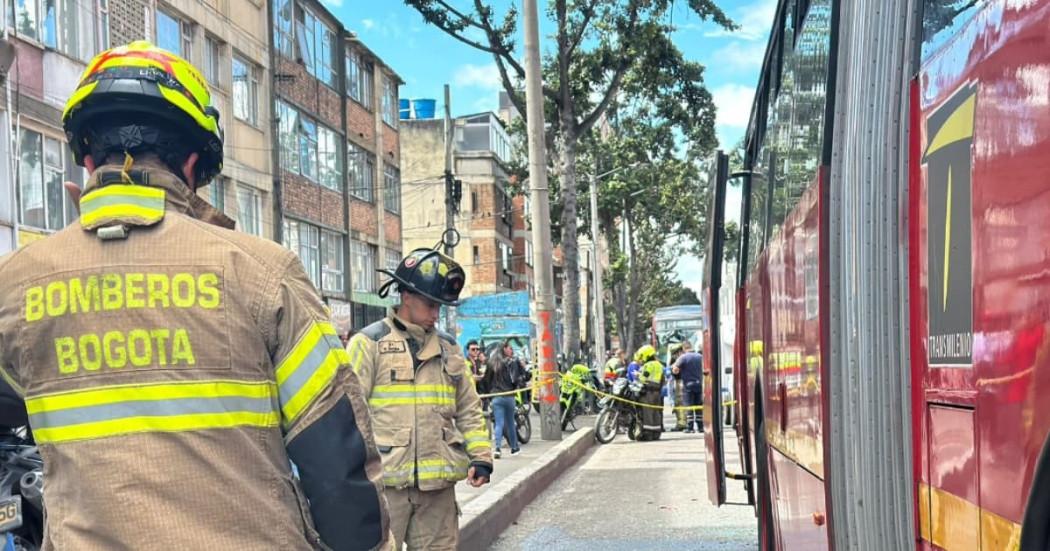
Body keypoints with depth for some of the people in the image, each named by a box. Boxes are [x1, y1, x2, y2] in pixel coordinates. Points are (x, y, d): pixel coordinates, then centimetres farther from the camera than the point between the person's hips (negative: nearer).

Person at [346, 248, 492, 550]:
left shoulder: (448, 347, 14)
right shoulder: (370, 343, -3)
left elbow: (469, 410, 17)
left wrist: (480, 456, 5)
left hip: (437, 485, 5)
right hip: (384, 482, -5)